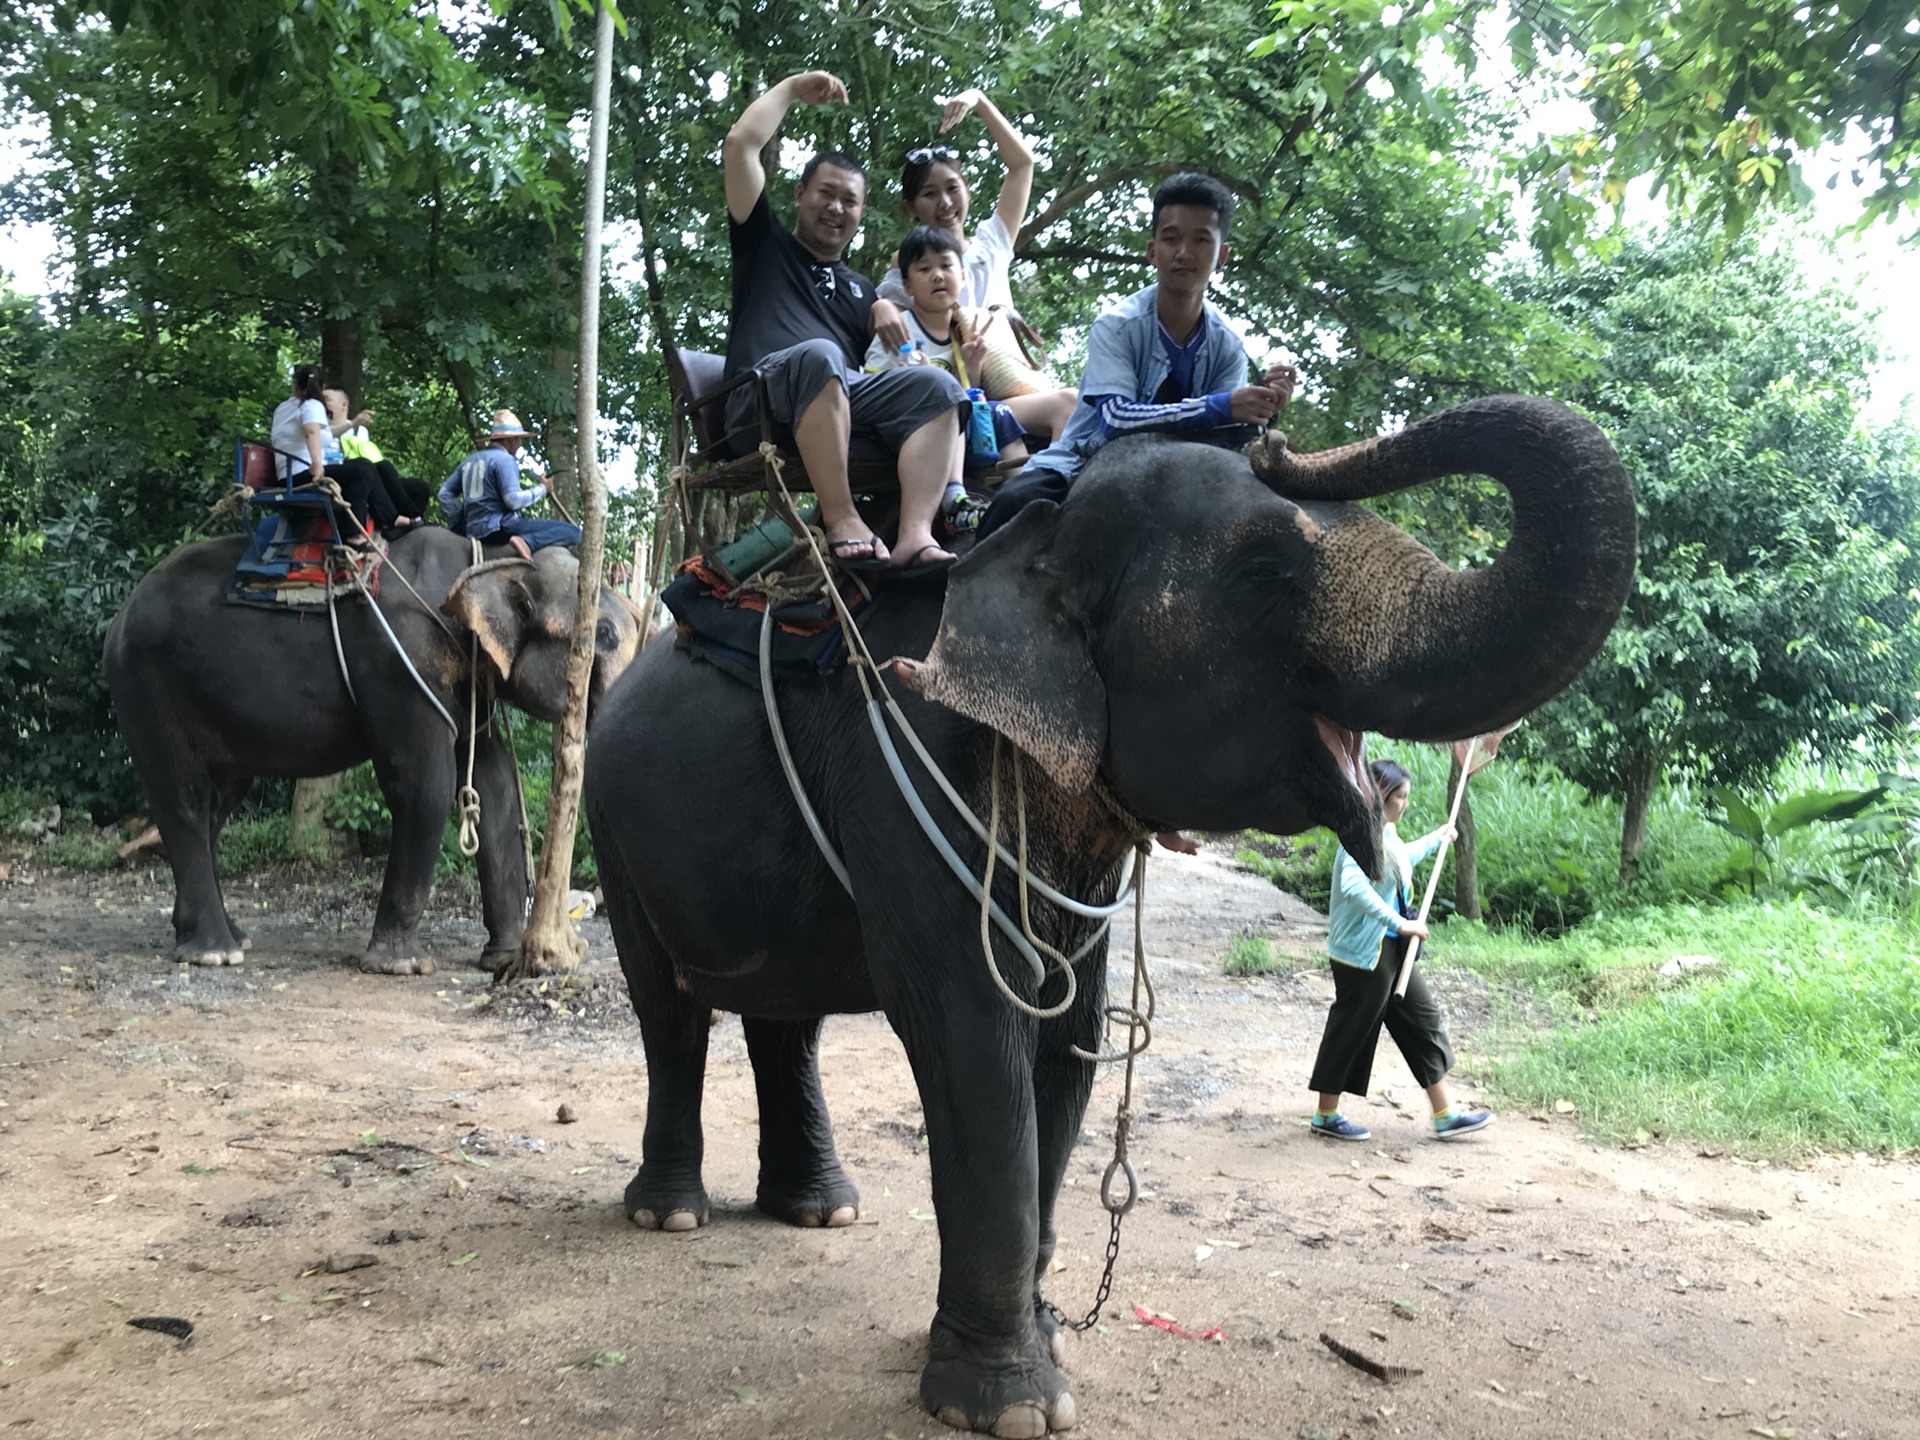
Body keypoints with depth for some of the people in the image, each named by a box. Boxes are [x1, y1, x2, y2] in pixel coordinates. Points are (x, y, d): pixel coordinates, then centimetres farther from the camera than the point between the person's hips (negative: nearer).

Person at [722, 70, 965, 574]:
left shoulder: (860, 287, 35)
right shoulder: (765, 243, 23)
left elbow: (882, 356, 24)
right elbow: (739, 145, 13)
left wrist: (887, 312, 5)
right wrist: (792, 89, 23)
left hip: (847, 397, 5)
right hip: (763, 395, -4)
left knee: (935, 386, -24)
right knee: (819, 355, -39)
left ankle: (915, 534, -43)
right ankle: (841, 520, -42)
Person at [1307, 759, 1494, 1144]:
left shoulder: (1385, 833, 11)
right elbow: (1354, 887, -37)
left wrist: (1436, 839, 44)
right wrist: (1399, 922, -35)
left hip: (1390, 949, 10)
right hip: (1363, 951, -10)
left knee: (1423, 1018, 12)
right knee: (1351, 1029, 2)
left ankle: (1445, 1115, 20)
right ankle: (1326, 1116, 17)